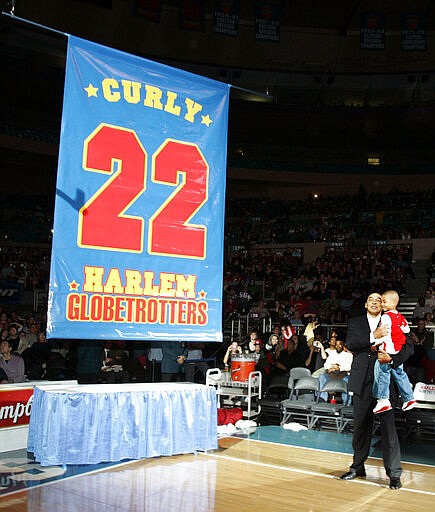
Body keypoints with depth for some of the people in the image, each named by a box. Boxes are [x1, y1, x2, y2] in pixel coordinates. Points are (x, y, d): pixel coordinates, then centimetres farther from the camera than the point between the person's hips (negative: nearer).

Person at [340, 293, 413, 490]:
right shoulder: (355, 322, 9)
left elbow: (408, 346, 0)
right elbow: (350, 344, -8)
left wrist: (392, 359, -16)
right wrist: (373, 336, -19)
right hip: (363, 382, 2)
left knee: (388, 426, -3)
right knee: (361, 426, 11)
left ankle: (394, 473, 6)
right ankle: (358, 467, 25)